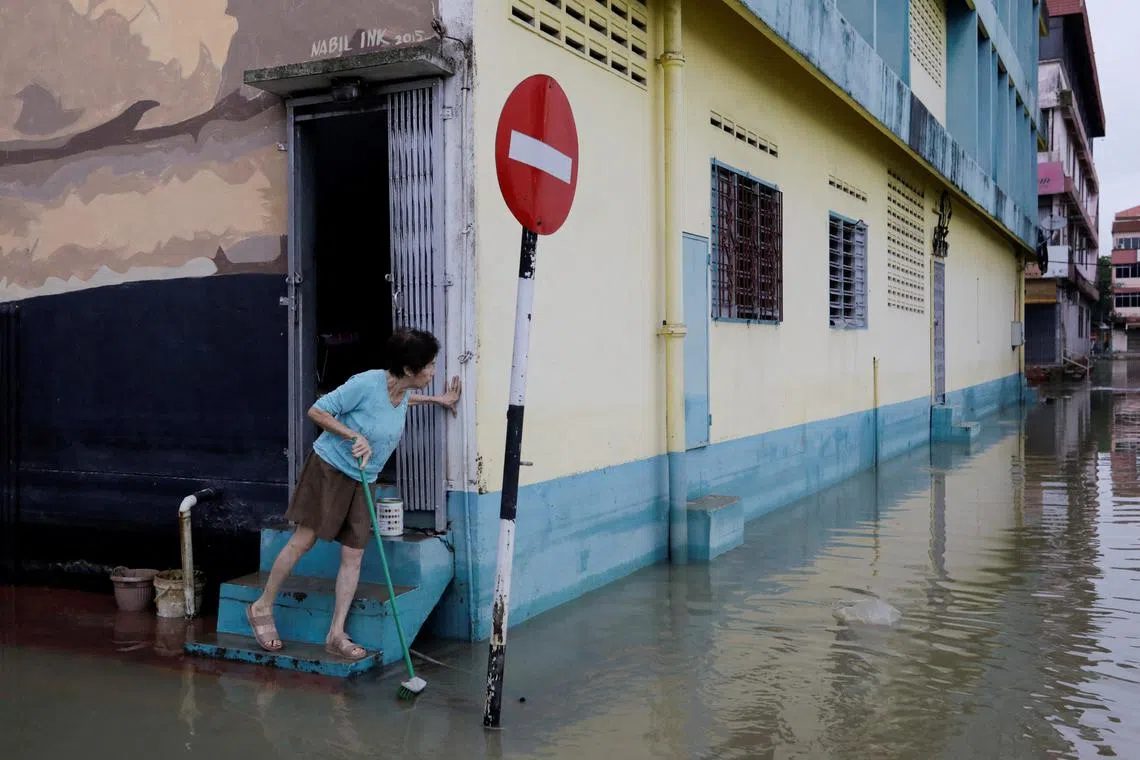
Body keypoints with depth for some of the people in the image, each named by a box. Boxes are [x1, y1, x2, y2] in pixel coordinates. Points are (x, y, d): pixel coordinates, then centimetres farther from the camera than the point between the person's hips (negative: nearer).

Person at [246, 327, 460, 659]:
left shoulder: (403, 391, -1)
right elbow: (317, 411, -18)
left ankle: (336, 634, 7)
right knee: (303, 540, -2)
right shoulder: (367, 383, -24)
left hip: (361, 480, 7)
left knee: (354, 555, 1)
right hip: (329, 467, -7)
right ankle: (261, 608, 16)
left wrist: (437, 399, 25)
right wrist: (355, 436, -24)